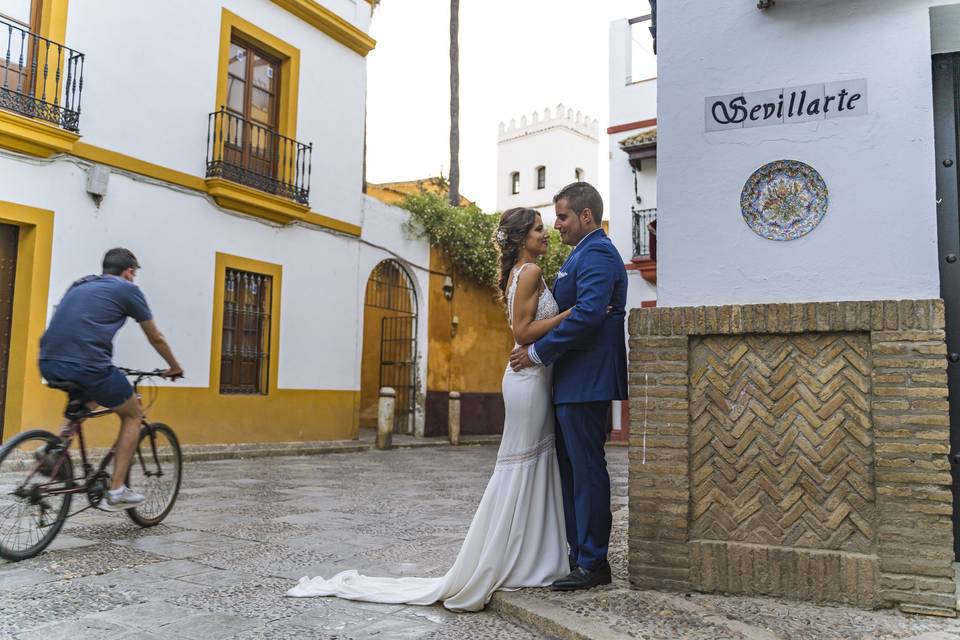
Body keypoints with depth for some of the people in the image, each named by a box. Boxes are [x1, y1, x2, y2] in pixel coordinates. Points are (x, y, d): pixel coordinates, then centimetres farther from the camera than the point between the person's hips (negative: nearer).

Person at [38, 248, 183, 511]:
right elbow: (156, 338, 18)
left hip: (49, 365, 7)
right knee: (133, 415, 17)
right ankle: (117, 491, 10)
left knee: (84, 396, 39)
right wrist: (174, 367, 35)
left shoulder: (79, 286, 26)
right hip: (88, 366, -6)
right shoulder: (127, 289, 9)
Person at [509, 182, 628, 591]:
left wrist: (538, 352, -18)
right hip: (571, 381, 11)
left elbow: (588, 314, -24)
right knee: (571, 469, 13)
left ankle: (593, 564, 6)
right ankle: (579, 554, 22)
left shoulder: (597, 254, -11)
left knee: (587, 469, -4)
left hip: (586, 381, -11)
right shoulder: (584, 254, 21)